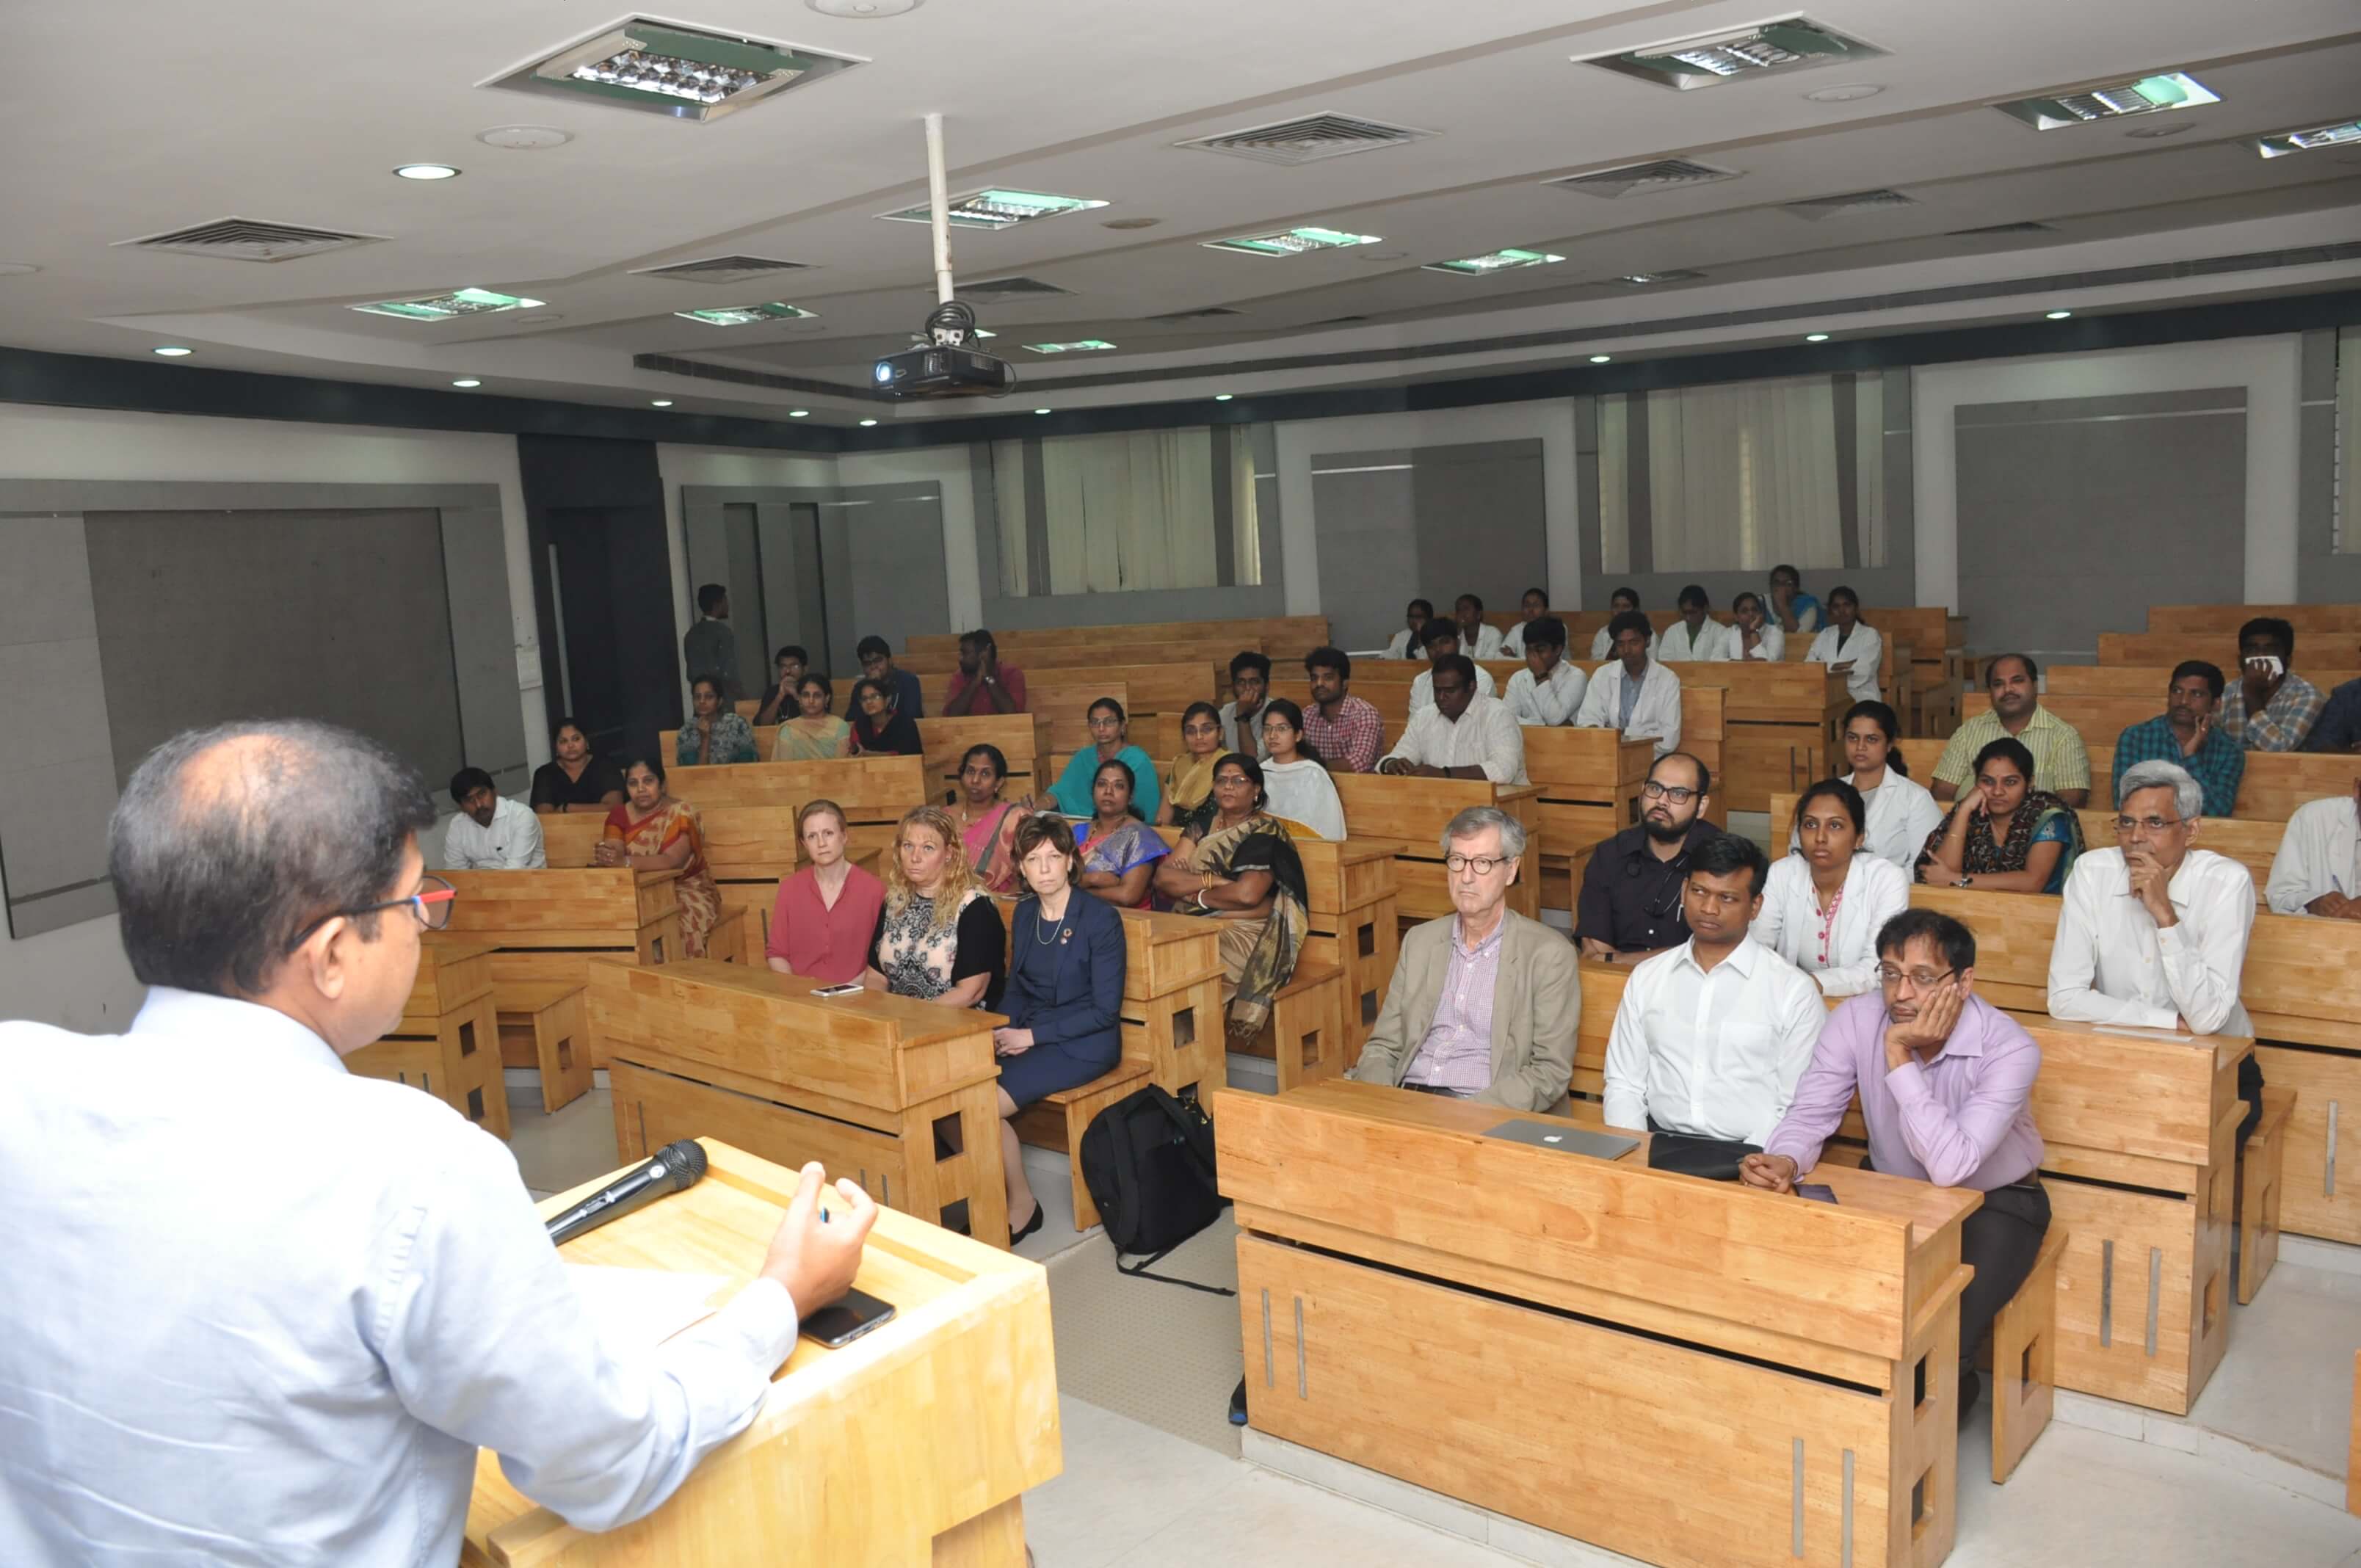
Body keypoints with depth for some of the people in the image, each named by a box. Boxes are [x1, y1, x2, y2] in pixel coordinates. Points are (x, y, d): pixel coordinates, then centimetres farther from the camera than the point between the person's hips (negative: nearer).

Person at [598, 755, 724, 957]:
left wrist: (625, 861, -39)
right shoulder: (619, 815, 4)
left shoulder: (682, 813, -12)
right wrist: (602, 855, -35)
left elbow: (671, 860, -26)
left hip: (686, 891, -4)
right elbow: (614, 855, -11)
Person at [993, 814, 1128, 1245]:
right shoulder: (1024, 914, 8)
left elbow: (1105, 1010, -13)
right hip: (1027, 1036, 6)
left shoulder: (1100, 919, -12)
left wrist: (1032, 1035, -16)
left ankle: (1022, 1204, -3)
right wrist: (1002, 1030, -4)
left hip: (1084, 1044, -6)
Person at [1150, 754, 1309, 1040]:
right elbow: (1163, 877, 4)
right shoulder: (1203, 826, 17)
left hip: (1244, 935, -6)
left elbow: (1247, 894, -16)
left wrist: (1194, 894, -2)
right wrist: (1213, 880, -10)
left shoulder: (1266, 831, -1)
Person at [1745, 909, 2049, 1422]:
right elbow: (1810, 1114, -14)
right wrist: (1783, 1160, -37)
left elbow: (1950, 1167, -35)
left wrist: (1899, 1055, -37)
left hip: (1993, 1202, -3)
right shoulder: (1855, 1020, -15)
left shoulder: (2009, 1049, -26)